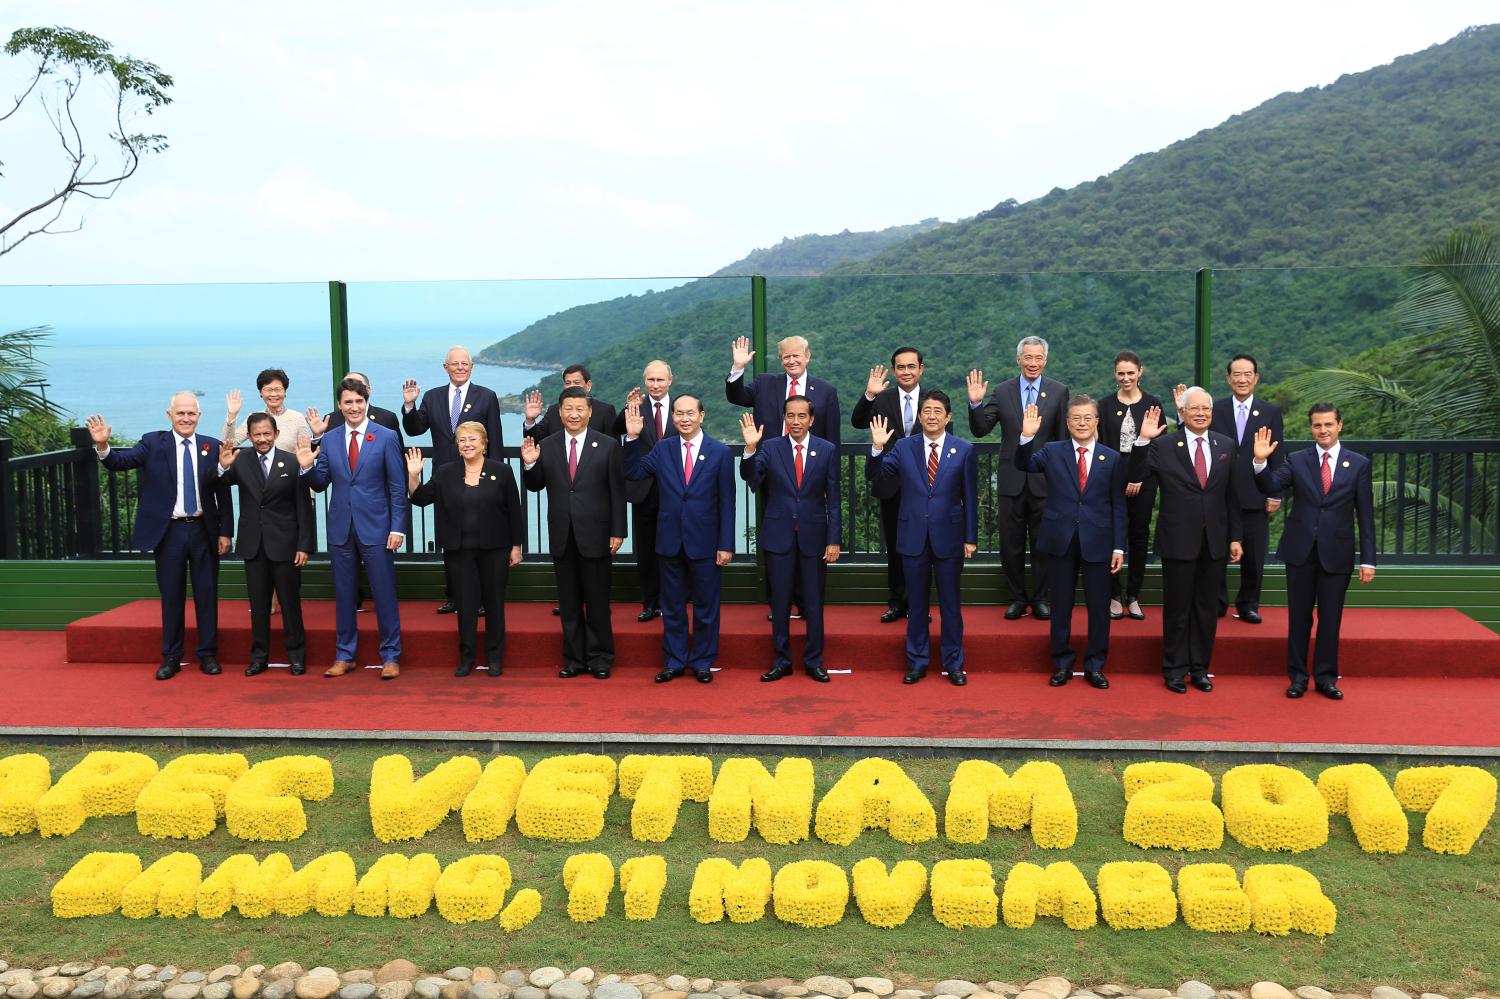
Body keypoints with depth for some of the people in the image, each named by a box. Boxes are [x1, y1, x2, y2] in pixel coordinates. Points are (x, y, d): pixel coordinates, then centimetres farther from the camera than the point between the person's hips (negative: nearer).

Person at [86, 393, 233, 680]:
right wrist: (103, 445, -34)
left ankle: (208, 655, 18)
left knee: (207, 595, 7)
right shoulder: (153, 443, -1)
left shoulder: (212, 447, 1)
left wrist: (225, 532, 0)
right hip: (169, 532, -1)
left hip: (204, 531, 1)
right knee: (171, 597, 8)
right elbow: (120, 462, -13)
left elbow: (223, 493, 3)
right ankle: (171, 657, 18)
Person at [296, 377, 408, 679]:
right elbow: (321, 484, 8)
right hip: (341, 528, 3)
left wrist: (398, 528, -9)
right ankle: (344, 656, 21)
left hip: (375, 528, -3)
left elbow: (397, 487, -4)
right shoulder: (329, 439, 6)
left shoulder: (386, 437, -3)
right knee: (344, 595, 10)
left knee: (384, 594, 1)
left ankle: (390, 657, 11)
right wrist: (307, 467, -12)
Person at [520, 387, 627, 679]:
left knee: (597, 601, 6)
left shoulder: (608, 446, -3)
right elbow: (536, 486, 8)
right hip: (562, 537, 3)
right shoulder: (546, 447, 4)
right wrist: (529, 464, -12)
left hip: (595, 535, -3)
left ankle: (600, 659, 17)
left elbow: (617, 492, -3)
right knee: (569, 603, 10)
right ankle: (574, 659, 20)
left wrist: (618, 532, -6)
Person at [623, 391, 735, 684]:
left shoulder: (719, 451, -3)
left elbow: (726, 502, -4)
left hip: (704, 542, -2)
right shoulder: (662, 449, 5)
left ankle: (702, 662, 20)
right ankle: (674, 662, 21)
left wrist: (726, 544, -7)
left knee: (705, 606, 8)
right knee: (672, 606, 11)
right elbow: (634, 473, -1)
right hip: (670, 541, 2)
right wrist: (632, 438, -12)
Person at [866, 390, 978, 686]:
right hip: (914, 537, 1)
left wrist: (971, 538, -1)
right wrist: (877, 448, -20)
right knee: (916, 603, 10)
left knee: (950, 603, 7)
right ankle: (917, 662, 20)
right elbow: (874, 475, -2)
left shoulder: (964, 450, -1)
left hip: (948, 537, -1)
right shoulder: (903, 448, 2)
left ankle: (954, 664, 18)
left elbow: (970, 497, 1)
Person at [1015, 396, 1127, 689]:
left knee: (1099, 607, 4)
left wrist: (1119, 546, -1)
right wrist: (1027, 437, -28)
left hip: (1097, 542, 0)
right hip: (1061, 540, 0)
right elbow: (1025, 464, -12)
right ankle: (1062, 663, 21)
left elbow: (1118, 506, 3)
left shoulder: (1112, 458, 4)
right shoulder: (1052, 451, 4)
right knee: (1061, 605, 9)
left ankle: (1095, 666, 17)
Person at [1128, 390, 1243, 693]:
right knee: (1177, 609, 6)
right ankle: (1175, 670, 18)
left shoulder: (1226, 446, 6)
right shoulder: (1163, 446, -4)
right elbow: (1136, 476, -14)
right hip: (1178, 542, -3)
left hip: (1215, 542, 3)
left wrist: (1234, 537, 7)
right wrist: (1142, 441, -26)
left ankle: (1200, 669, 23)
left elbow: (1231, 496, 8)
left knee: (1206, 609, 11)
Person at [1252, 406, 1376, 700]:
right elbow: (1270, 487, -10)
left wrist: (1368, 560, -2)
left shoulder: (1359, 464, 2)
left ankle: (1326, 677, 19)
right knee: (1299, 617, 8)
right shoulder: (1296, 460, 3)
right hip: (1301, 551, 0)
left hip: (1337, 553, 0)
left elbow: (1365, 515, 1)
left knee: (1330, 618, 7)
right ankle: (1298, 676, 17)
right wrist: (1260, 461, -27)